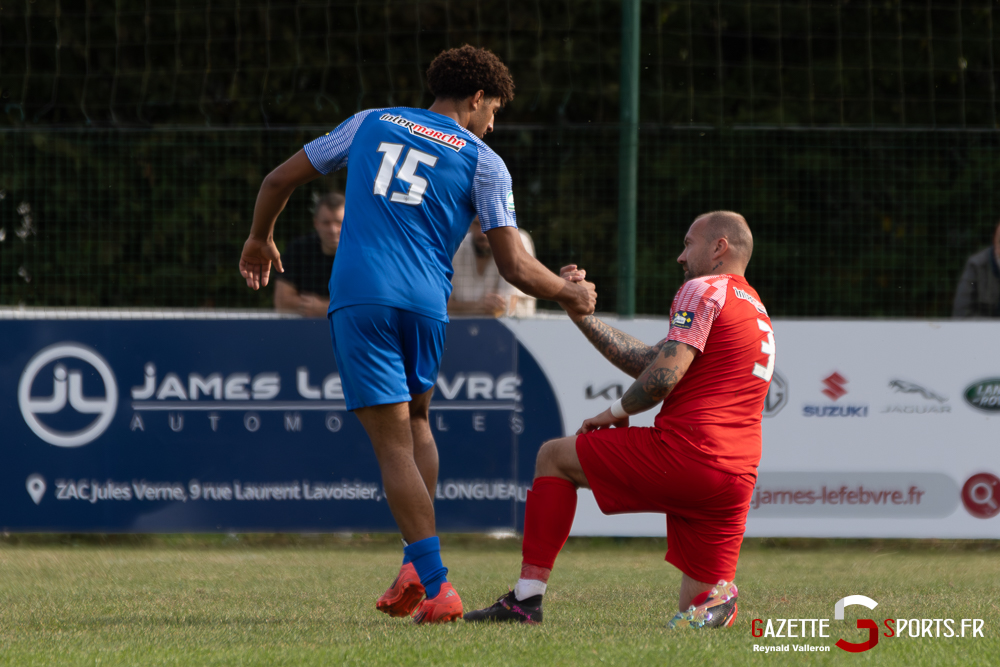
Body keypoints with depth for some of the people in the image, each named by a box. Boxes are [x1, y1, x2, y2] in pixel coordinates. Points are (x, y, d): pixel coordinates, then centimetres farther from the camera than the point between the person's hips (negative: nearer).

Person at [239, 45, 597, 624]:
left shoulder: (371, 124, 15)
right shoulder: (483, 163, 8)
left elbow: (280, 180, 19)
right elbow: (514, 266, 4)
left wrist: (260, 240, 37)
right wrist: (570, 294, 22)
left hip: (359, 298, -1)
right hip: (426, 305, 1)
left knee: (394, 445, -4)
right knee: (416, 419, 25)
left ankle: (436, 585, -13)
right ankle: (416, 567, 12)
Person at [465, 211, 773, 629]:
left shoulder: (704, 291, -2)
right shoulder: (755, 309, 26)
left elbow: (663, 376, -15)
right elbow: (649, 361, 24)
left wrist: (616, 413, 3)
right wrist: (582, 316, 26)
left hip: (682, 453, -8)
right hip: (736, 478, 8)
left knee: (554, 458, 13)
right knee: (694, 613, 17)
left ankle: (526, 600, 6)